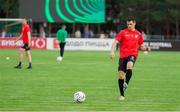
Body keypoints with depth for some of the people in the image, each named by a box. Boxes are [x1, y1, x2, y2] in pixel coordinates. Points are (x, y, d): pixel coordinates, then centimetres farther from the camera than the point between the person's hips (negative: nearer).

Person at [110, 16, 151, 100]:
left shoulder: (138, 34, 12)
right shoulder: (123, 32, 5)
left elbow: (141, 46, 22)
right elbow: (115, 42, -2)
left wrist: (146, 49, 0)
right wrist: (112, 51, -18)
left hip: (132, 55, 0)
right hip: (123, 55, 0)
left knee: (129, 67, -35)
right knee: (121, 75, -3)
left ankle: (126, 83, -28)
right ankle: (122, 95, 10)